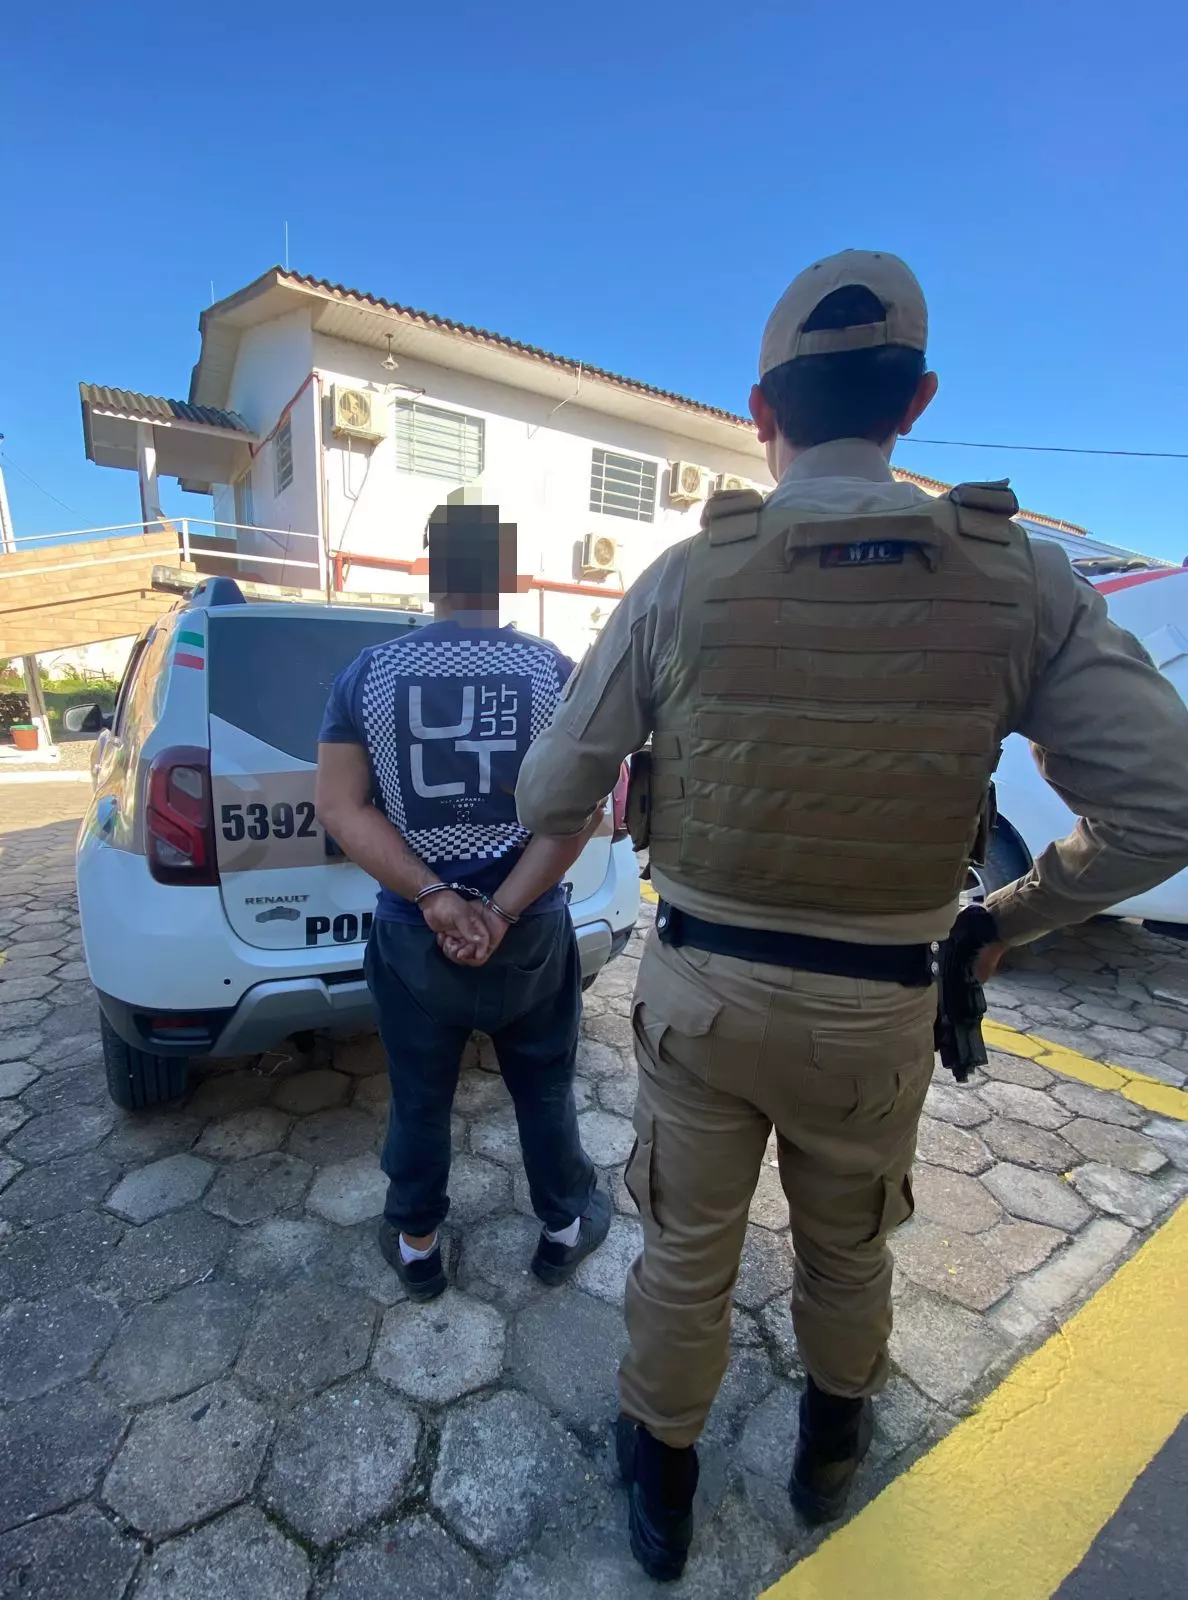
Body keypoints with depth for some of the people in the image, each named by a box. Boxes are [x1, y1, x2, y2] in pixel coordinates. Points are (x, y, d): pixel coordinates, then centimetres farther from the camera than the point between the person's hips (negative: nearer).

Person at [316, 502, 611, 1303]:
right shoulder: (556, 671, -8)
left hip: (410, 936, 1)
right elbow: (579, 809, -14)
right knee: (546, 1090, 21)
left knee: (419, 1100, 21)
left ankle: (416, 1245, 42)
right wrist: (503, 911, -14)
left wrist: (432, 899, -14)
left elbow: (340, 806, -8)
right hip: (531, 935, 0)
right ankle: (566, 1227, 41)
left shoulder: (368, 672, -5)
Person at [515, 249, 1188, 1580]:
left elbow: (548, 796, -7)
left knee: (686, 1255, 22)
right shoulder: (1019, 580, -9)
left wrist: (565, 827, 17)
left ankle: (661, 1490, 49)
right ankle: (829, 1451, 59)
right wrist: (1009, 922, 7)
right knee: (847, 1249, 29)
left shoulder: (685, 579, -12)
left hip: (700, 985, 0)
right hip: (875, 1008, 2)